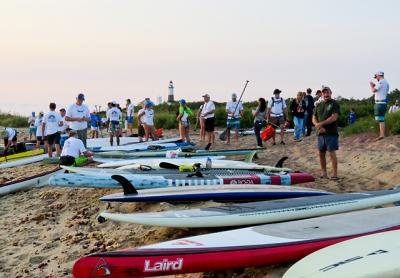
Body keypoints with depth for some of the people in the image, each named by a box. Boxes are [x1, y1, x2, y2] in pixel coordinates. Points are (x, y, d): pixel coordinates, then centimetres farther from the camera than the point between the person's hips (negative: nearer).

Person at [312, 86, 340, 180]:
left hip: (331, 133, -6)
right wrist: (319, 126, -7)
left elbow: (334, 117, -13)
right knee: (321, 153, 9)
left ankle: (335, 174, -7)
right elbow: (314, 118, 12)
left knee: (332, 152, -9)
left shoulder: (334, 104, -2)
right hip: (321, 133, 6)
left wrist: (321, 124, -13)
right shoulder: (319, 105, 16)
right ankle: (323, 172, 20)